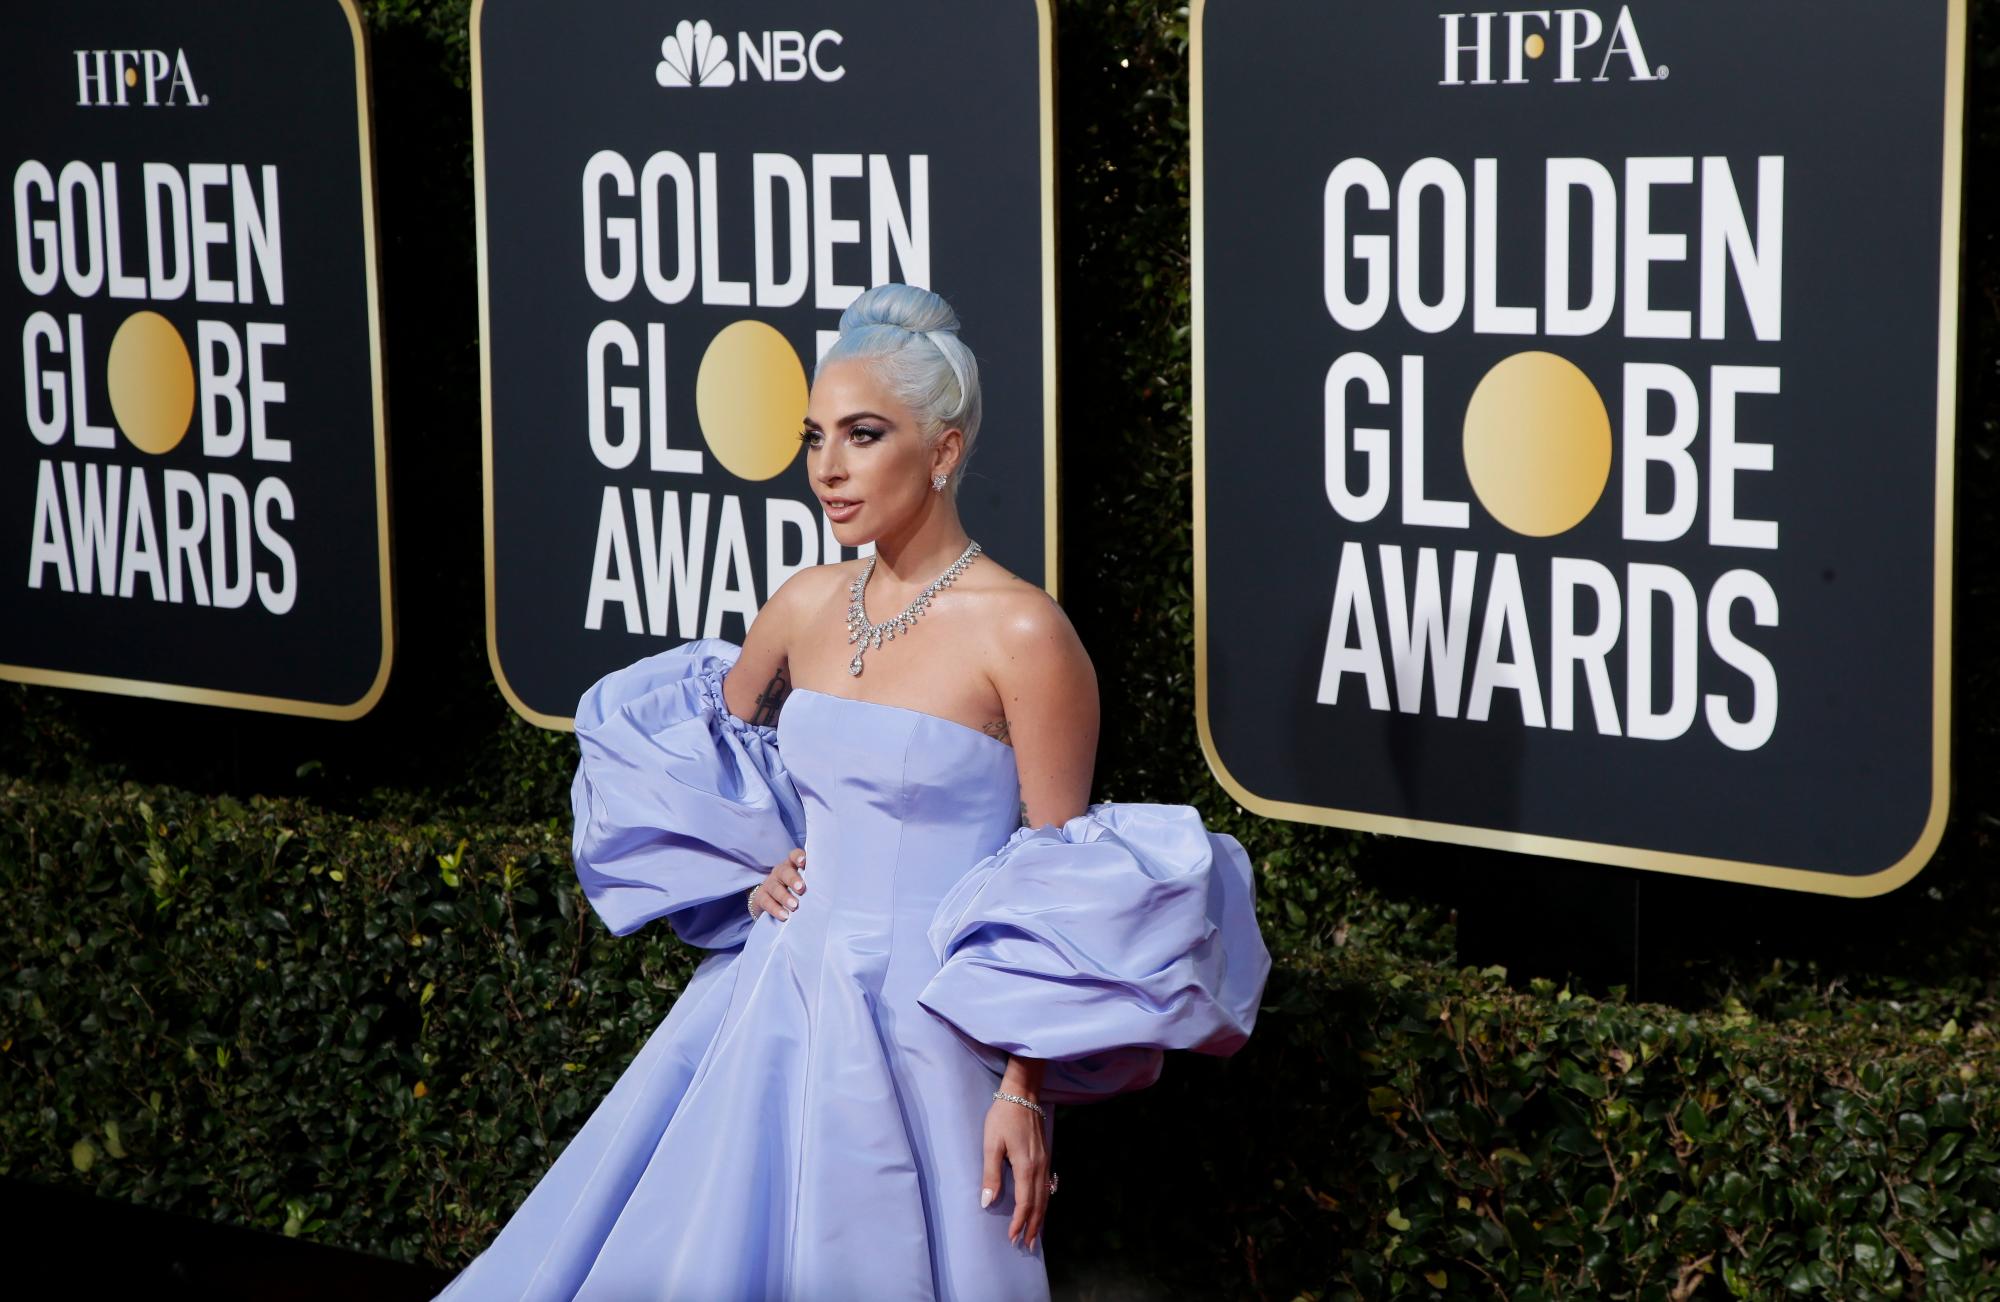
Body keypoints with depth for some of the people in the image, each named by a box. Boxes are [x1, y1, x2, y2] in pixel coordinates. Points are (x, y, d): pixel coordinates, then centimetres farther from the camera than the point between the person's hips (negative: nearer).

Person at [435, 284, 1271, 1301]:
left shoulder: (1020, 632, -14)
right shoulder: (806, 606, 4)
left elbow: (1055, 887, -11)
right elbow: (700, 740, 25)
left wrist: (1024, 1090, -13)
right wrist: (752, 865, 9)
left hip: (920, 1025, -6)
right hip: (780, 999, 6)